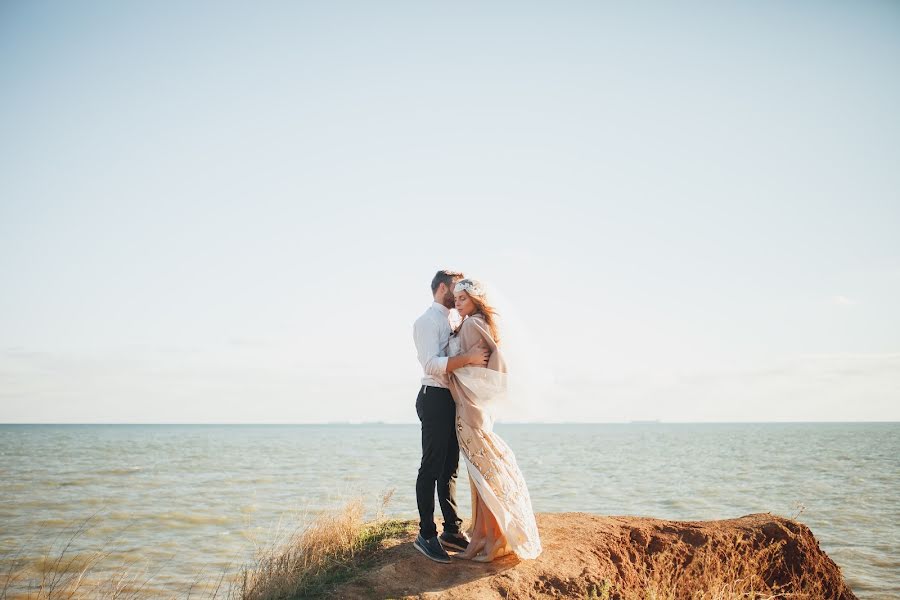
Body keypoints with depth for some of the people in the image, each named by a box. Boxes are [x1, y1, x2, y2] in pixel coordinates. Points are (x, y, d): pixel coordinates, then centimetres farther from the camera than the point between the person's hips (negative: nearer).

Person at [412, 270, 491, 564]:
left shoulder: (451, 322, 20)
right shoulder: (427, 321, -7)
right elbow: (431, 364, -21)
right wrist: (467, 358, -29)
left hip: (453, 399, 9)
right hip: (435, 397, -9)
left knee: (450, 467, 13)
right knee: (431, 468, -6)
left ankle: (452, 530, 21)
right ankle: (426, 535, 0)